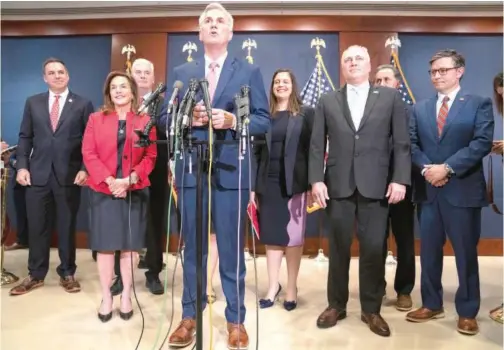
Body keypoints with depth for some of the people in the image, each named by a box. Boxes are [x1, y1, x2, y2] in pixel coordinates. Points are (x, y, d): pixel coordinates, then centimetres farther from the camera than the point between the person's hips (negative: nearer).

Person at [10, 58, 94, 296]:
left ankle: (67, 274, 20)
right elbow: (25, 137, 10)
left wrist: (85, 169, -11)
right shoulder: (33, 103, 12)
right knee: (37, 227, 8)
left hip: (69, 175, -2)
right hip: (38, 174, 2)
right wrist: (22, 166, -1)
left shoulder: (83, 104, 4)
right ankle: (35, 275, 22)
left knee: (67, 227, 7)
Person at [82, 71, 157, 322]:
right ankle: (106, 297, 16)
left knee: (130, 246, 5)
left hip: (134, 191, 0)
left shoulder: (145, 121, 6)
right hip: (103, 191, 0)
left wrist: (130, 179, -13)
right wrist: (110, 180, -13)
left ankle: (126, 296, 18)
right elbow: (89, 154, 0)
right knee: (105, 246, 4)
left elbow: (150, 157, 1)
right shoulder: (96, 119, 8)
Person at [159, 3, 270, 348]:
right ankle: (190, 316, 25)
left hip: (231, 170, -2)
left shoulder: (250, 71, 6)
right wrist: (188, 118, -11)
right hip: (191, 169, 2)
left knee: (232, 249, 6)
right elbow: (166, 119, 9)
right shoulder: (182, 72, 12)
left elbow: (264, 120, 0)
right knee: (192, 246, 11)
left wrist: (231, 120, -16)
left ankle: (236, 319, 21)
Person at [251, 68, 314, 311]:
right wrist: (253, 186, 2)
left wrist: (312, 183, -10)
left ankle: (292, 288, 18)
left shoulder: (306, 114, 3)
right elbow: (257, 151, 6)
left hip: (294, 183, -2)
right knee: (271, 235, 7)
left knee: (293, 236, 6)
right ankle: (273, 286, 19)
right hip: (268, 183, 2)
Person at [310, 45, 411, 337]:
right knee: (338, 249, 9)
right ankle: (336, 305, 24)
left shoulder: (391, 97, 9)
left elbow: (402, 143, 3)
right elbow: (317, 146, 5)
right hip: (338, 185, 1)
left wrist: (400, 179, -7)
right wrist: (316, 179, -5)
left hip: (376, 186, -1)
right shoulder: (327, 102, 11)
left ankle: (371, 309, 21)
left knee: (374, 250, 4)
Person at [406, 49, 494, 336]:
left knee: (466, 253, 6)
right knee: (429, 251, 11)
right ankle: (432, 305, 27)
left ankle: (467, 312, 22)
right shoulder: (420, 109, 13)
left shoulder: (479, 104, 0)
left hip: (463, 190, -4)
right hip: (429, 190, 4)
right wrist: (427, 168, -13)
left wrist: (447, 168, -19)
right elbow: (412, 144, 5)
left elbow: (482, 142, -12)